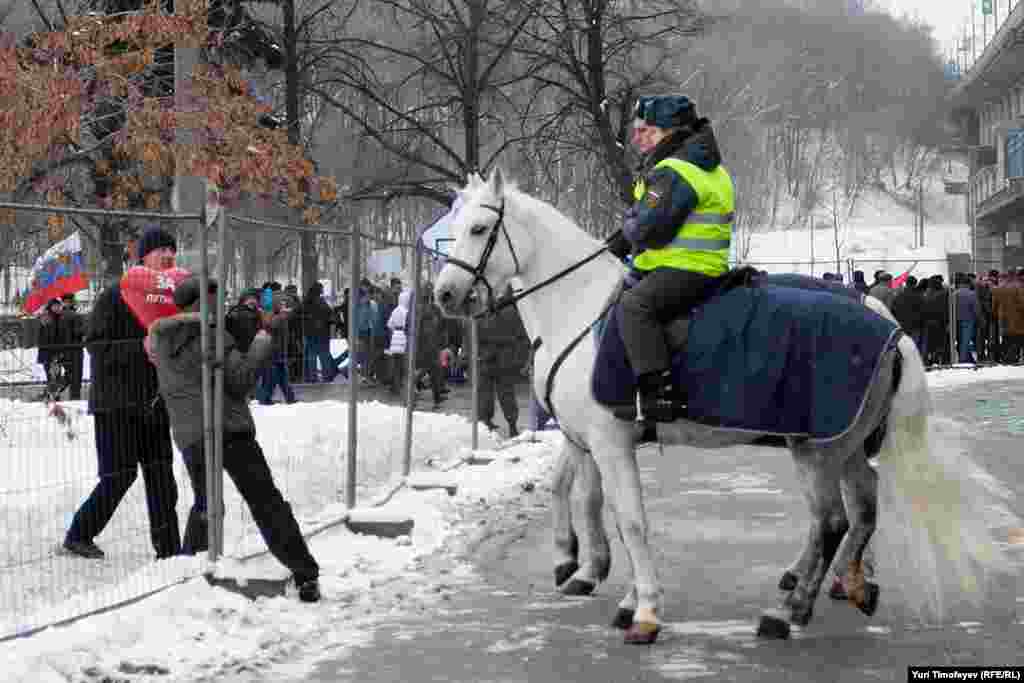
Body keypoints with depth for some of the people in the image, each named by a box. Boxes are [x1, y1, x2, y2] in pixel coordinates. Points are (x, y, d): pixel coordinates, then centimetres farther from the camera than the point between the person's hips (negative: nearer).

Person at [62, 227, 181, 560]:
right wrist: (141, 348, -25)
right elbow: (96, 345, -15)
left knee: (161, 476, 4)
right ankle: (79, 535, 10)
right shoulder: (115, 296, -9)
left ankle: (168, 548, 8)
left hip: (153, 403, 6)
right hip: (116, 403, -6)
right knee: (119, 475, -7)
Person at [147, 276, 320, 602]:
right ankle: (305, 575, -5)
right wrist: (261, 345, -2)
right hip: (230, 430, -5)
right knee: (267, 503, -3)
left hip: (189, 437, 5)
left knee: (204, 507, 22)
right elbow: (240, 380, -11)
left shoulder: (161, 340, 9)